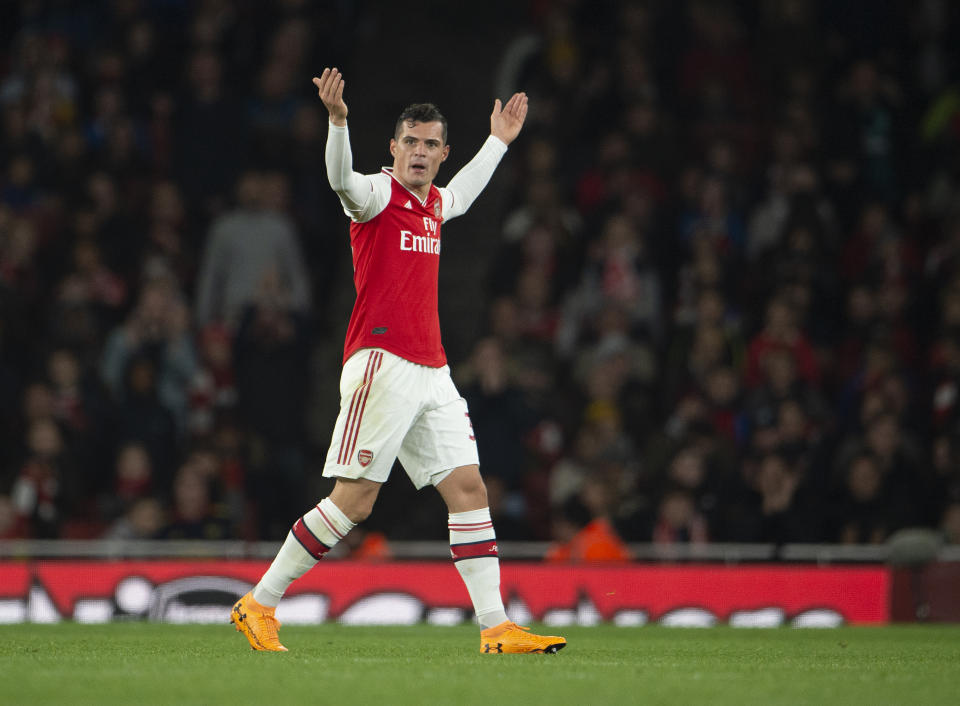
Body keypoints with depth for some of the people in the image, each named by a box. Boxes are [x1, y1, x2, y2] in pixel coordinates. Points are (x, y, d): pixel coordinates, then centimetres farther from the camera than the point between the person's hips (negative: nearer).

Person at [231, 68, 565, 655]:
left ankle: (496, 627, -2)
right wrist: (338, 121, -45)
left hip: (433, 372, 8)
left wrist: (498, 141, 47)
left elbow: (461, 196, 43)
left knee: (468, 486, -1)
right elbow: (342, 179, -29)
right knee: (355, 500, -10)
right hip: (382, 365, -8)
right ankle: (258, 605, 1)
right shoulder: (378, 194, -5)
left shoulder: (434, 204, 17)